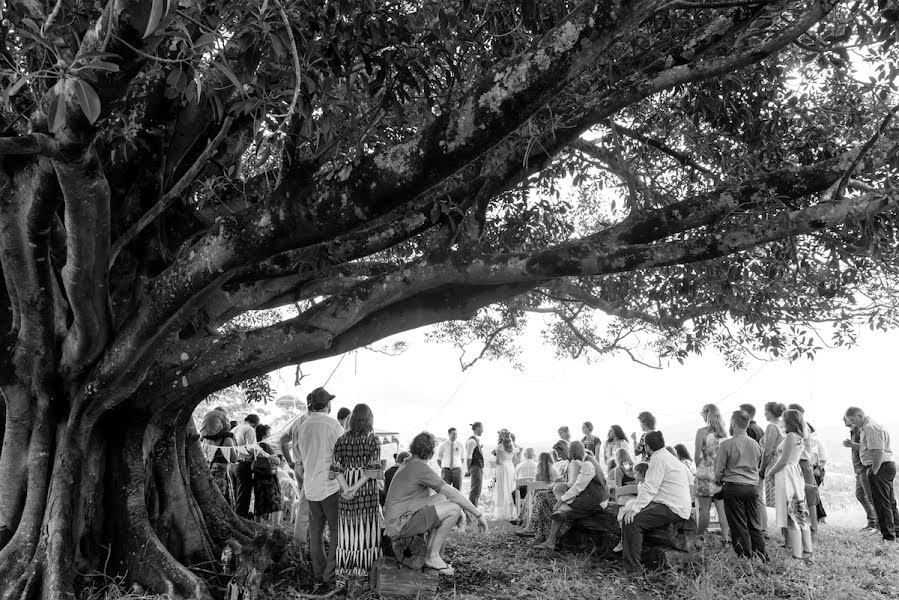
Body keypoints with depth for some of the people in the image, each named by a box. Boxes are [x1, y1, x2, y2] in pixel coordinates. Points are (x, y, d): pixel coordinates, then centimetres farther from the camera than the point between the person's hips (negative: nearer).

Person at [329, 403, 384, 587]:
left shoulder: (342, 440, 3)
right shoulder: (373, 439, -6)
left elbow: (336, 468, -3)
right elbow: (373, 468, -13)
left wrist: (346, 488, -11)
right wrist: (356, 487, -14)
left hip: (346, 491, 3)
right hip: (368, 491, -3)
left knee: (347, 530, 10)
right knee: (367, 529, 8)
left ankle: (343, 574, 14)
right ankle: (367, 572, 15)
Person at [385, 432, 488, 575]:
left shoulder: (409, 464, 14)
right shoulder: (420, 467, -17)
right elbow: (452, 493, -17)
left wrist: (460, 510, 11)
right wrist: (479, 514, -9)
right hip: (400, 526, -10)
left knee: (442, 499, 18)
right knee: (454, 508, -14)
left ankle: (430, 552, 12)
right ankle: (433, 556, -4)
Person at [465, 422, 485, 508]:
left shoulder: (477, 440, 16)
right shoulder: (472, 440, -14)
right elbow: (468, 457, -17)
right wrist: (468, 470, -17)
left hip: (479, 468, 10)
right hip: (475, 468, -10)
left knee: (477, 491, 13)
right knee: (475, 491, -9)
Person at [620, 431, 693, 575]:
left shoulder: (658, 459, -11)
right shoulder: (666, 456, 21)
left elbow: (650, 488, -20)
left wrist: (635, 509, -22)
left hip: (673, 509, -11)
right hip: (677, 506, 11)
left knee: (631, 521, -20)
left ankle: (633, 569, -21)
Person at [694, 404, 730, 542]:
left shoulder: (702, 431, -10)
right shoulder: (724, 431, 3)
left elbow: (697, 455, -8)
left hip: (706, 473, -4)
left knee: (704, 508, 1)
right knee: (722, 508, 10)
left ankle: (700, 538, 5)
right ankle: (726, 538, 14)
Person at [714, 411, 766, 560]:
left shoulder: (726, 444, -12)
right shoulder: (756, 444, 4)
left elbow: (719, 469, -6)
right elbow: (758, 466, 16)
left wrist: (718, 481, 14)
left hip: (733, 487, -5)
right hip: (753, 487, 5)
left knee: (739, 525, 3)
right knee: (755, 523, 13)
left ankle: (747, 557, 5)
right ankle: (760, 555, 15)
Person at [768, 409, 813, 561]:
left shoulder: (790, 436, -13)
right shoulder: (798, 437, 15)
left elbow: (784, 460, -16)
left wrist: (771, 471, -4)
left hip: (787, 474, -9)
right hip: (796, 474, 9)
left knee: (791, 515, -7)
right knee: (800, 515, 12)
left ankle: (797, 555, -6)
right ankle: (807, 553, 18)